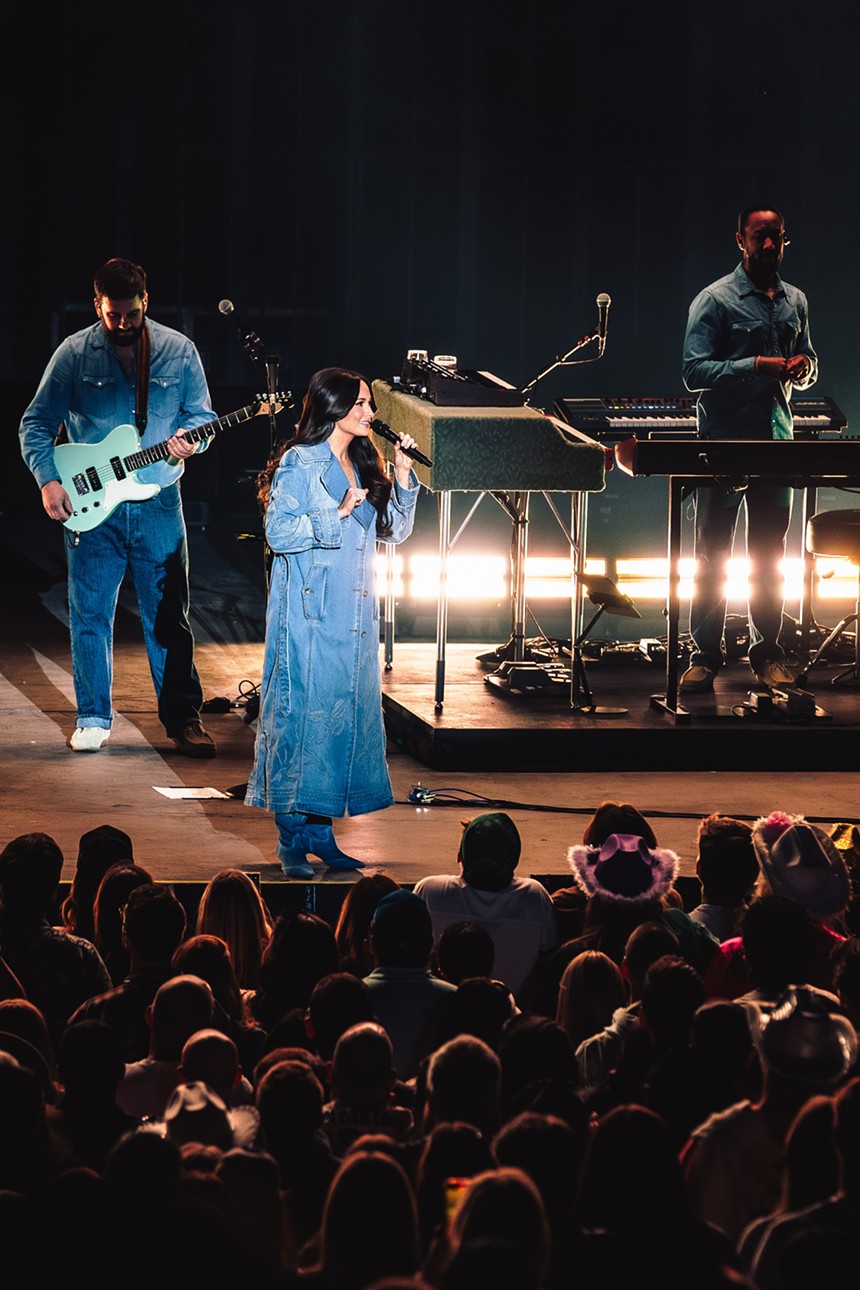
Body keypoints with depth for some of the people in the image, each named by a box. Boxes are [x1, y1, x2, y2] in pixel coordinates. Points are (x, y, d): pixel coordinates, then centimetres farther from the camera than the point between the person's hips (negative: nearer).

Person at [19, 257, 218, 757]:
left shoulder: (178, 351, 2)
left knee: (170, 616, 3)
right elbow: (36, 423, 3)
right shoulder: (74, 354, -2)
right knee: (91, 616, 1)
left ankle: (183, 718, 12)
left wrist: (188, 440, -12)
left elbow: (202, 414, 10)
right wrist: (48, 480, -10)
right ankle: (94, 719, 12)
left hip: (159, 504, 1)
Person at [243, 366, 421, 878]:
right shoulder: (300, 462, -7)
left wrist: (403, 474, 3)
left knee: (348, 714, 7)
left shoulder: (364, 465, 13)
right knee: (303, 715, -6)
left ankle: (321, 833, 13)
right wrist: (337, 514, -19)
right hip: (310, 616, -7)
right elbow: (278, 533, -13)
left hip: (355, 615, 7)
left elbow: (395, 530, 14)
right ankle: (292, 840, -1)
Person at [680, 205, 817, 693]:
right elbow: (695, 372, -11)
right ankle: (705, 656, 3)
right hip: (724, 442, -5)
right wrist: (756, 366, -21)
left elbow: (809, 367, 22)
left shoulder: (795, 301, 13)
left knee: (770, 554, 8)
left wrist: (802, 367, -3)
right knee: (712, 554, -1)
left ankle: (768, 652, 15)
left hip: (777, 442, 5)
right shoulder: (716, 300, -5)